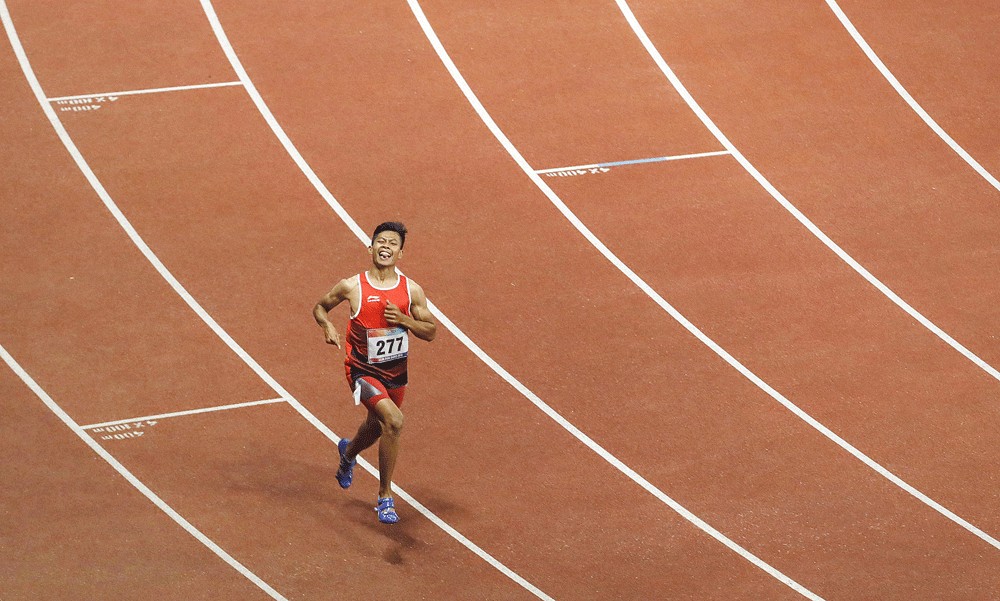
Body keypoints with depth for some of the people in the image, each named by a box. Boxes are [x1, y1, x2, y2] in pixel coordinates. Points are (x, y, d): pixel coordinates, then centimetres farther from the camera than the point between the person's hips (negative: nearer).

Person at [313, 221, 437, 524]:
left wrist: (404, 320, -18)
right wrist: (328, 327, -16)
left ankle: (348, 451, 62)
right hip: (363, 371, -5)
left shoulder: (411, 290, -5)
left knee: (377, 427, 24)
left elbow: (430, 332, 1)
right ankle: (385, 496, -12)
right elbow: (320, 307, 5)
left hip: (396, 371, 5)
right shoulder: (352, 287, -11)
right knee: (394, 421, -25)